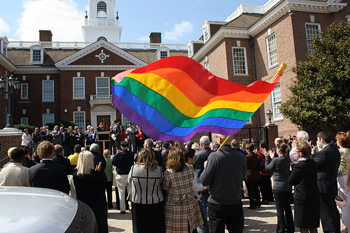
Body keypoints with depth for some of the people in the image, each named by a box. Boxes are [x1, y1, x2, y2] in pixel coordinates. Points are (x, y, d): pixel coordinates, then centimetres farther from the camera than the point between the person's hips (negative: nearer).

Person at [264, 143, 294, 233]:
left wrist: (267, 157, 5)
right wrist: (273, 157, 20)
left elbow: (267, 168, -4)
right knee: (287, 207, 17)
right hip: (288, 186, 6)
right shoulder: (288, 159, 0)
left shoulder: (276, 160, -18)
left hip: (278, 187, -6)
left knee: (280, 209, 3)